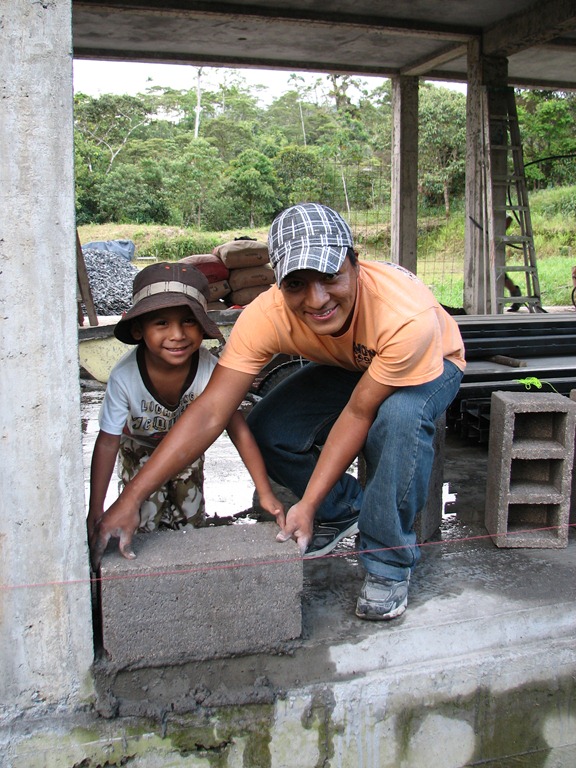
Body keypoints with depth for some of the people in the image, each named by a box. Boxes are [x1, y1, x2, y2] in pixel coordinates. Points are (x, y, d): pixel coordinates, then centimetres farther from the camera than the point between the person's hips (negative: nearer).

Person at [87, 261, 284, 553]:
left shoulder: (210, 370, -38)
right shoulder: (124, 376, -39)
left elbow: (238, 431, -28)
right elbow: (108, 442, -28)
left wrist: (266, 494, -28)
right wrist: (95, 511, -26)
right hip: (140, 447, -1)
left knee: (191, 521, 8)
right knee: (145, 522, -2)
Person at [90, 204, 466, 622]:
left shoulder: (407, 316, -41)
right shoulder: (267, 316, -32)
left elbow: (358, 413, -31)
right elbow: (209, 414, -34)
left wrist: (308, 503, -31)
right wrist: (130, 498, -39)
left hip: (431, 363, -3)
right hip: (349, 366, 4)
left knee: (400, 416, -38)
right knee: (267, 430, -18)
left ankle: (389, 564, -15)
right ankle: (345, 509, 11)